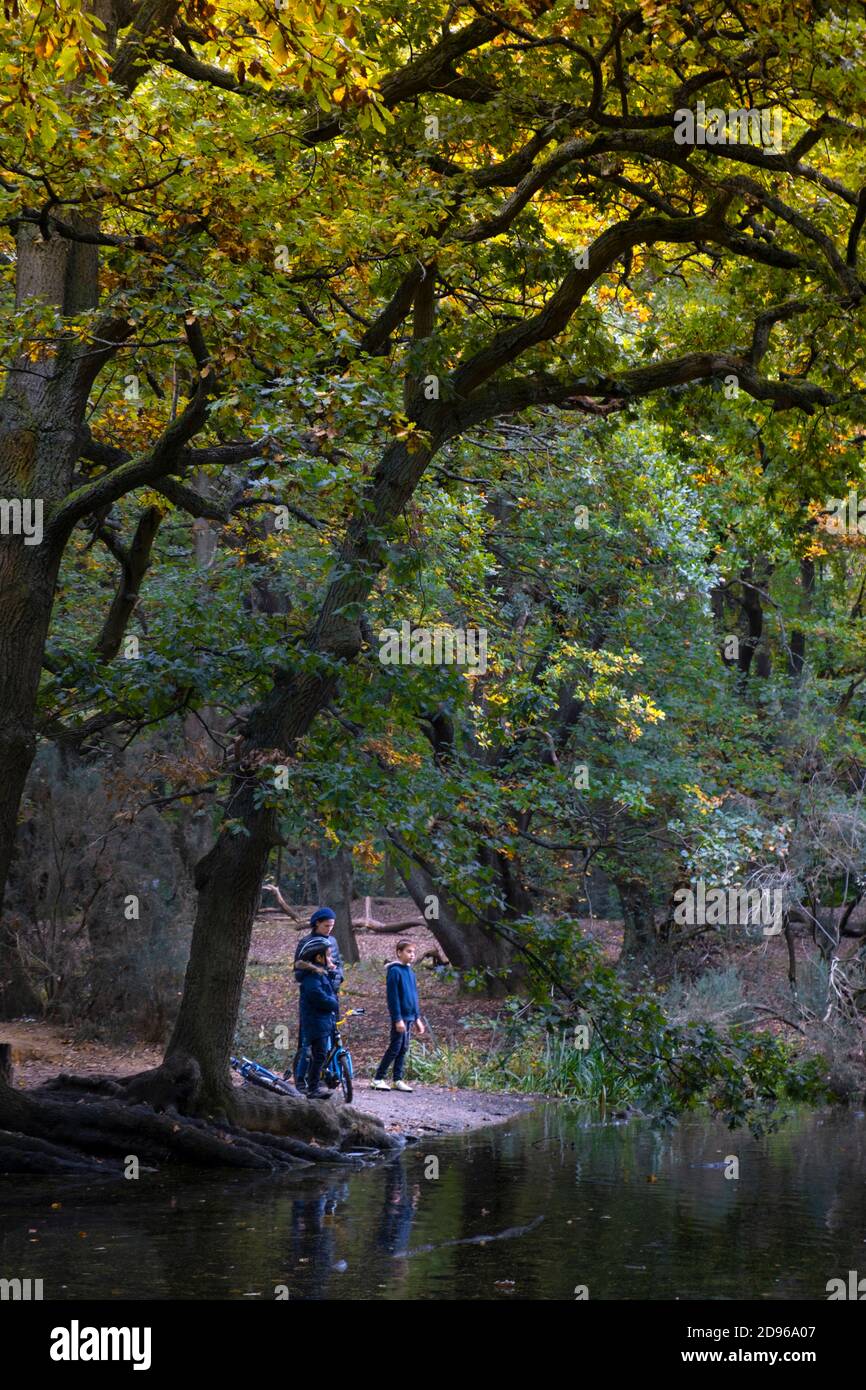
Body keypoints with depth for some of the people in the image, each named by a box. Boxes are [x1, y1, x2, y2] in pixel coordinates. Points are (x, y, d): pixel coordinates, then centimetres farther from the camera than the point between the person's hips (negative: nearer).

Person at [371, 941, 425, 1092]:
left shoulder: (410, 972, 13)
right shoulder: (395, 971, -12)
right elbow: (393, 997, -15)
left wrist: (417, 1018, 16)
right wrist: (398, 1019, -19)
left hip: (410, 1017, 8)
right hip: (400, 1017, -8)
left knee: (404, 1049, 8)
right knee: (395, 1048, -6)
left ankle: (398, 1080, 13)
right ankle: (378, 1078, 0)